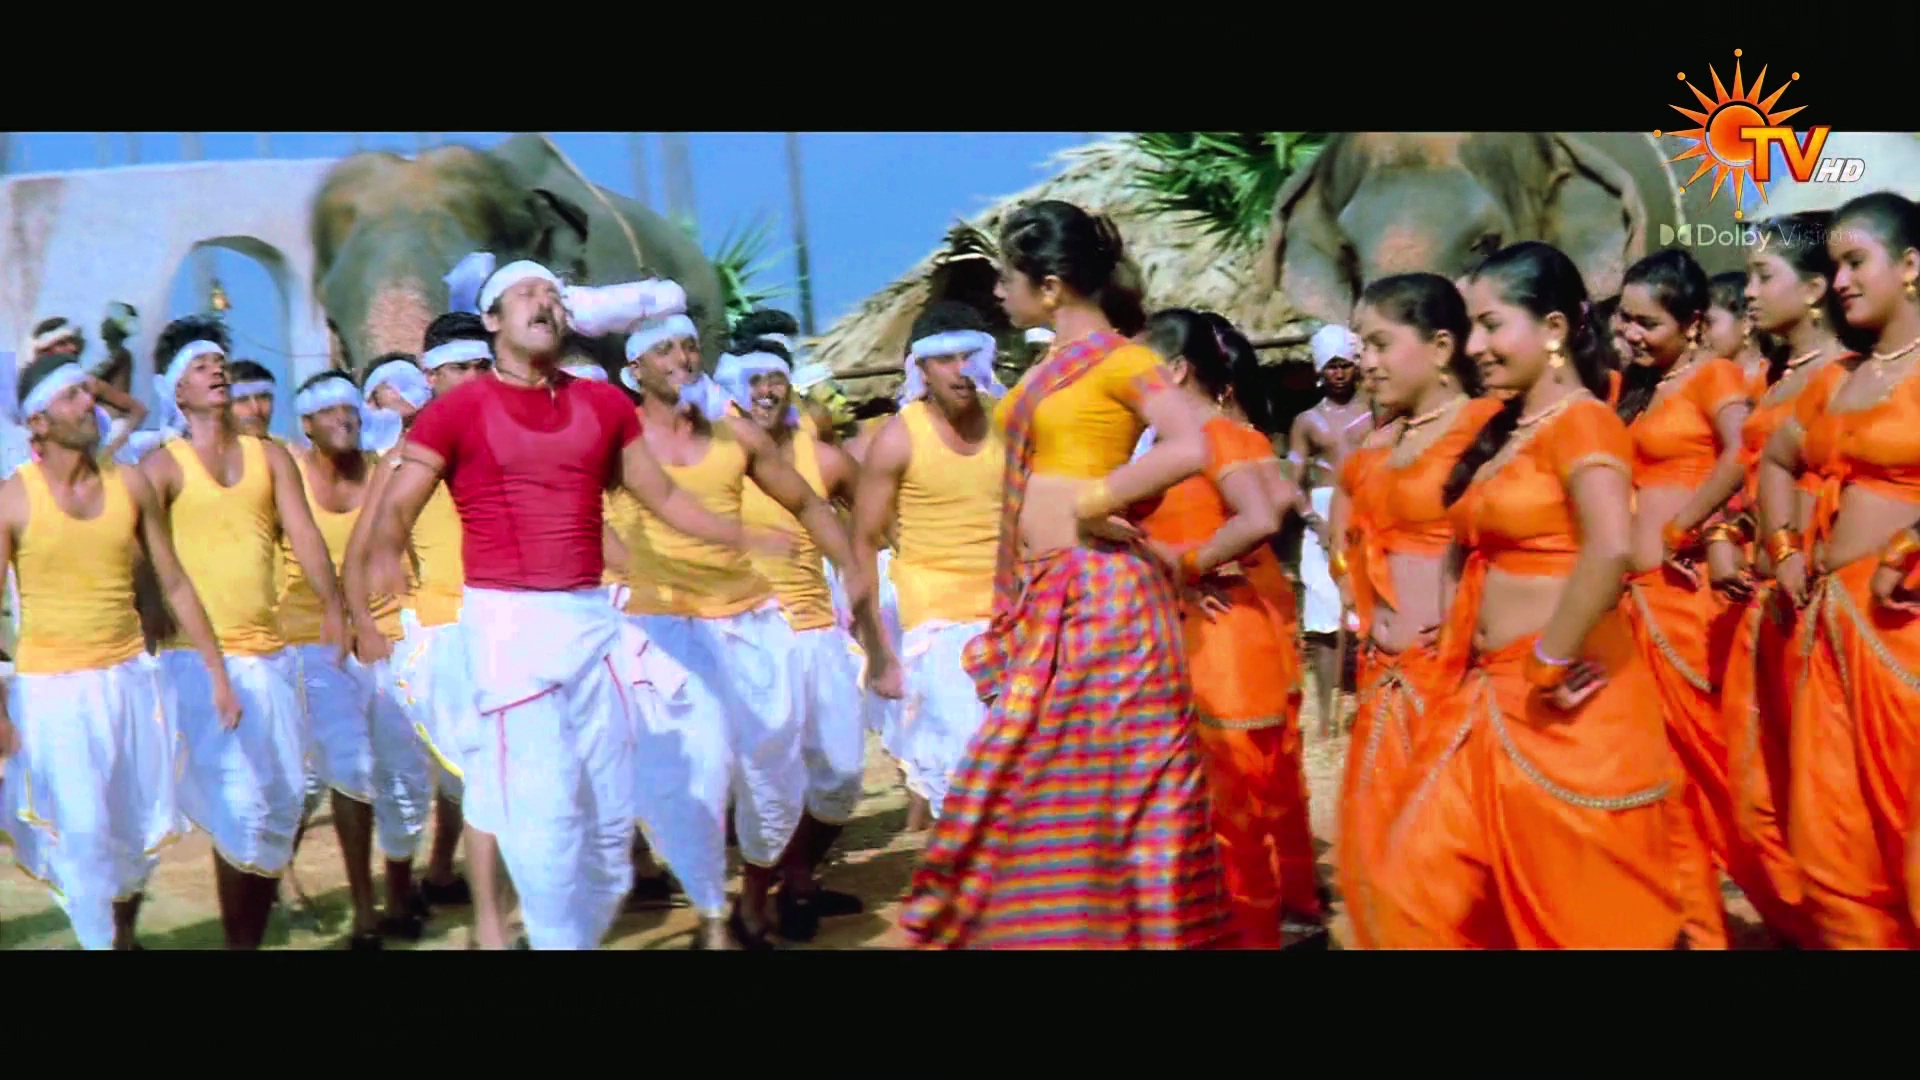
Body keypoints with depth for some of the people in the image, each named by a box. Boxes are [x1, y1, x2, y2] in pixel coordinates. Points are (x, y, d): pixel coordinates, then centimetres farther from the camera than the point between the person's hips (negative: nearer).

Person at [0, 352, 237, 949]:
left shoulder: (130, 484, 2)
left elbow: (175, 584, 7)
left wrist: (218, 674, 5)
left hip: (131, 679, 4)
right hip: (52, 690, -3)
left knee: (140, 831, 11)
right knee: (84, 835, -5)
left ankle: (126, 934, 33)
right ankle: (101, 939, 12)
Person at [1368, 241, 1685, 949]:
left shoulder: (1580, 421, -12)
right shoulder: (1505, 432, 16)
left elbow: (1612, 547, -29)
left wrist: (1552, 661, -22)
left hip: (1561, 709, -9)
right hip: (1494, 698, 9)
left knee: (1587, 915, 4)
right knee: (1418, 887, 8)